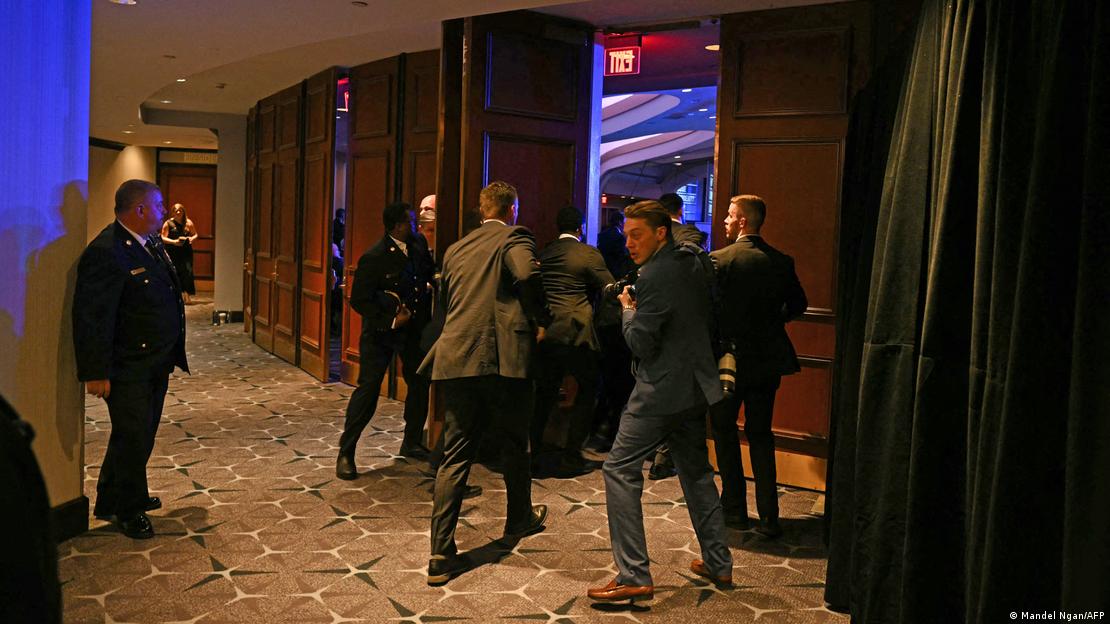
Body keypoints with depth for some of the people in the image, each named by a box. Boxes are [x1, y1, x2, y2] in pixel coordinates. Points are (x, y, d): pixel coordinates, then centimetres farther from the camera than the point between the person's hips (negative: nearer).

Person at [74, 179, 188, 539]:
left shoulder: (151, 244, 8)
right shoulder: (105, 253, -22)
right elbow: (91, 317, -23)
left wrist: (172, 354, 17)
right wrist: (96, 373, -22)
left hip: (156, 365, 10)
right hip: (127, 371, -10)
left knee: (142, 436, 20)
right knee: (133, 438, 3)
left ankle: (111, 502, 38)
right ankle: (130, 511, 23)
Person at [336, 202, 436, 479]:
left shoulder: (419, 247, -1)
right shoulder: (374, 258, -18)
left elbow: (429, 276, 15)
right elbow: (359, 300, -16)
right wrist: (391, 320, -19)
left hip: (413, 328, 6)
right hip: (380, 332, -6)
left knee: (420, 383, 12)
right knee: (368, 387, -8)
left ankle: (411, 443, 30)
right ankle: (345, 453, 2)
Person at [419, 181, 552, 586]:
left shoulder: (456, 249, 19)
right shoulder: (514, 237, 1)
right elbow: (528, 274, -20)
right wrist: (542, 321, -6)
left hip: (454, 359, 5)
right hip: (503, 357, -5)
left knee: (454, 457, 6)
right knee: (514, 445, 17)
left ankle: (441, 556, 3)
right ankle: (520, 520, 38)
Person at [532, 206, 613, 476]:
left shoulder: (545, 253, 9)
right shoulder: (588, 253, -6)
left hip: (546, 331, 5)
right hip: (575, 332, -5)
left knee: (545, 393, 19)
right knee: (587, 390, 11)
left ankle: (530, 454, 19)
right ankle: (570, 458, 8)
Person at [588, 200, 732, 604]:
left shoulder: (654, 276, -18)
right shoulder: (696, 264, 8)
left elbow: (641, 344, -17)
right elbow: (712, 317, 19)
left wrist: (628, 310, -2)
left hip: (662, 391, -9)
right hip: (696, 387, 9)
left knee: (620, 470, -4)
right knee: (696, 470, 20)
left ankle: (633, 577, -5)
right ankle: (718, 563, 29)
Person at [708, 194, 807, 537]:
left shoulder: (718, 260, -14)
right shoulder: (781, 261, 0)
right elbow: (798, 304, 8)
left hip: (729, 357, -4)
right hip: (767, 358, 4)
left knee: (725, 431, 13)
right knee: (761, 434, 14)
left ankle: (734, 507, 19)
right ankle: (768, 516, 12)